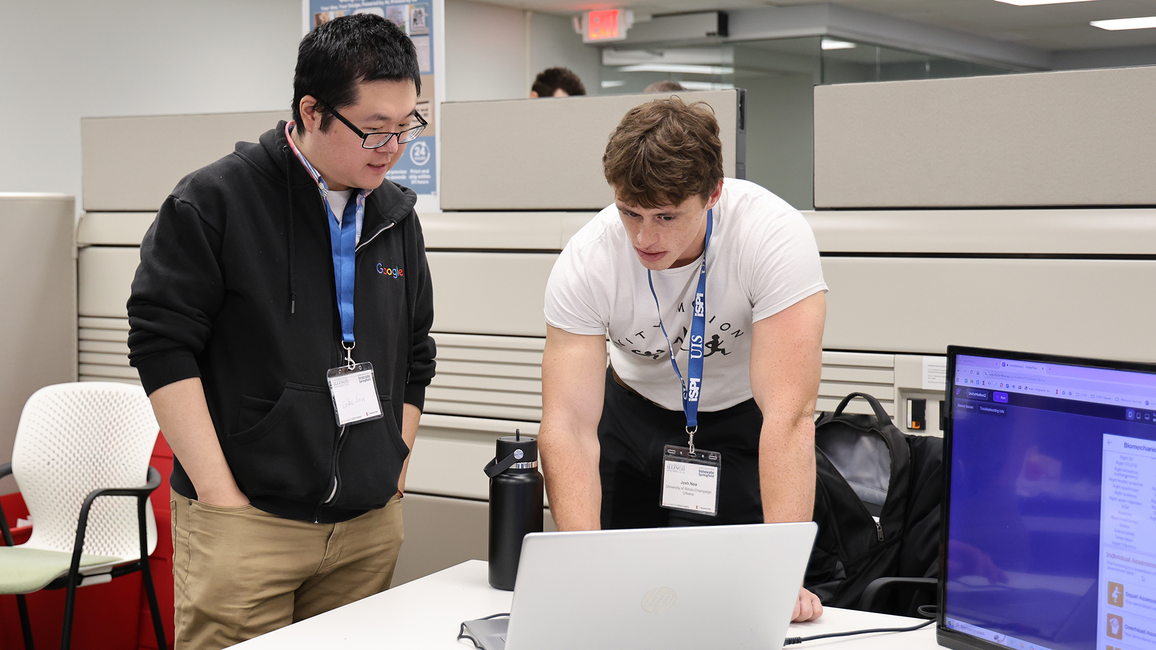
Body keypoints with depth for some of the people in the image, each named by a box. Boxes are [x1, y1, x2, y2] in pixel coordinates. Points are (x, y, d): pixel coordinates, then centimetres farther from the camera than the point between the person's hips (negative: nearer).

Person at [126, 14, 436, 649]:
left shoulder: (396, 217, 10)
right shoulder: (213, 202, -8)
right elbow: (162, 346, -11)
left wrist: (394, 472, 10)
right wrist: (224, 499, -13)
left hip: (371, 525, 5)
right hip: (246, 523, -5)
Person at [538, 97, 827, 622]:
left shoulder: (775, 236, -33)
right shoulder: (585, 263, -26)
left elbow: (789, 414, -37)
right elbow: (569, 424, -29)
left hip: (742, 420, -2)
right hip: (634, 415, 2)